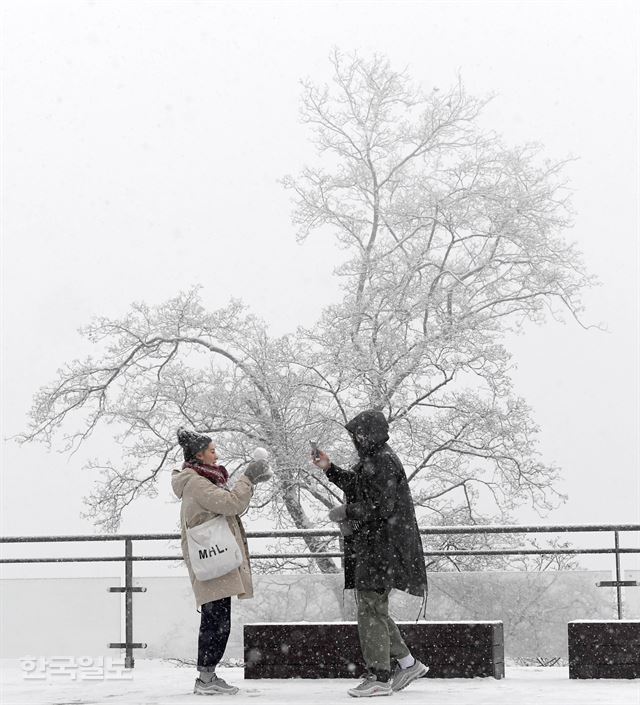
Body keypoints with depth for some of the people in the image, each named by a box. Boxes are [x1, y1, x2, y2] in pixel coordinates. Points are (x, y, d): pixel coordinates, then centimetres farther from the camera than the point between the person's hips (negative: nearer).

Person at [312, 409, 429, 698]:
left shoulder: (383, 462, -16)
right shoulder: (372, 460, 16)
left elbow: (382, 506, -22)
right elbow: (356, 487, 33)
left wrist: (345, 512, -12)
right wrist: (329, 468, 25)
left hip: (380, 548, -11)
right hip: (369, 547, 11)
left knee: (371, 609, -8)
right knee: (374, 609, 15)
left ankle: (379, 678, -5)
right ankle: (407, 663, 20)